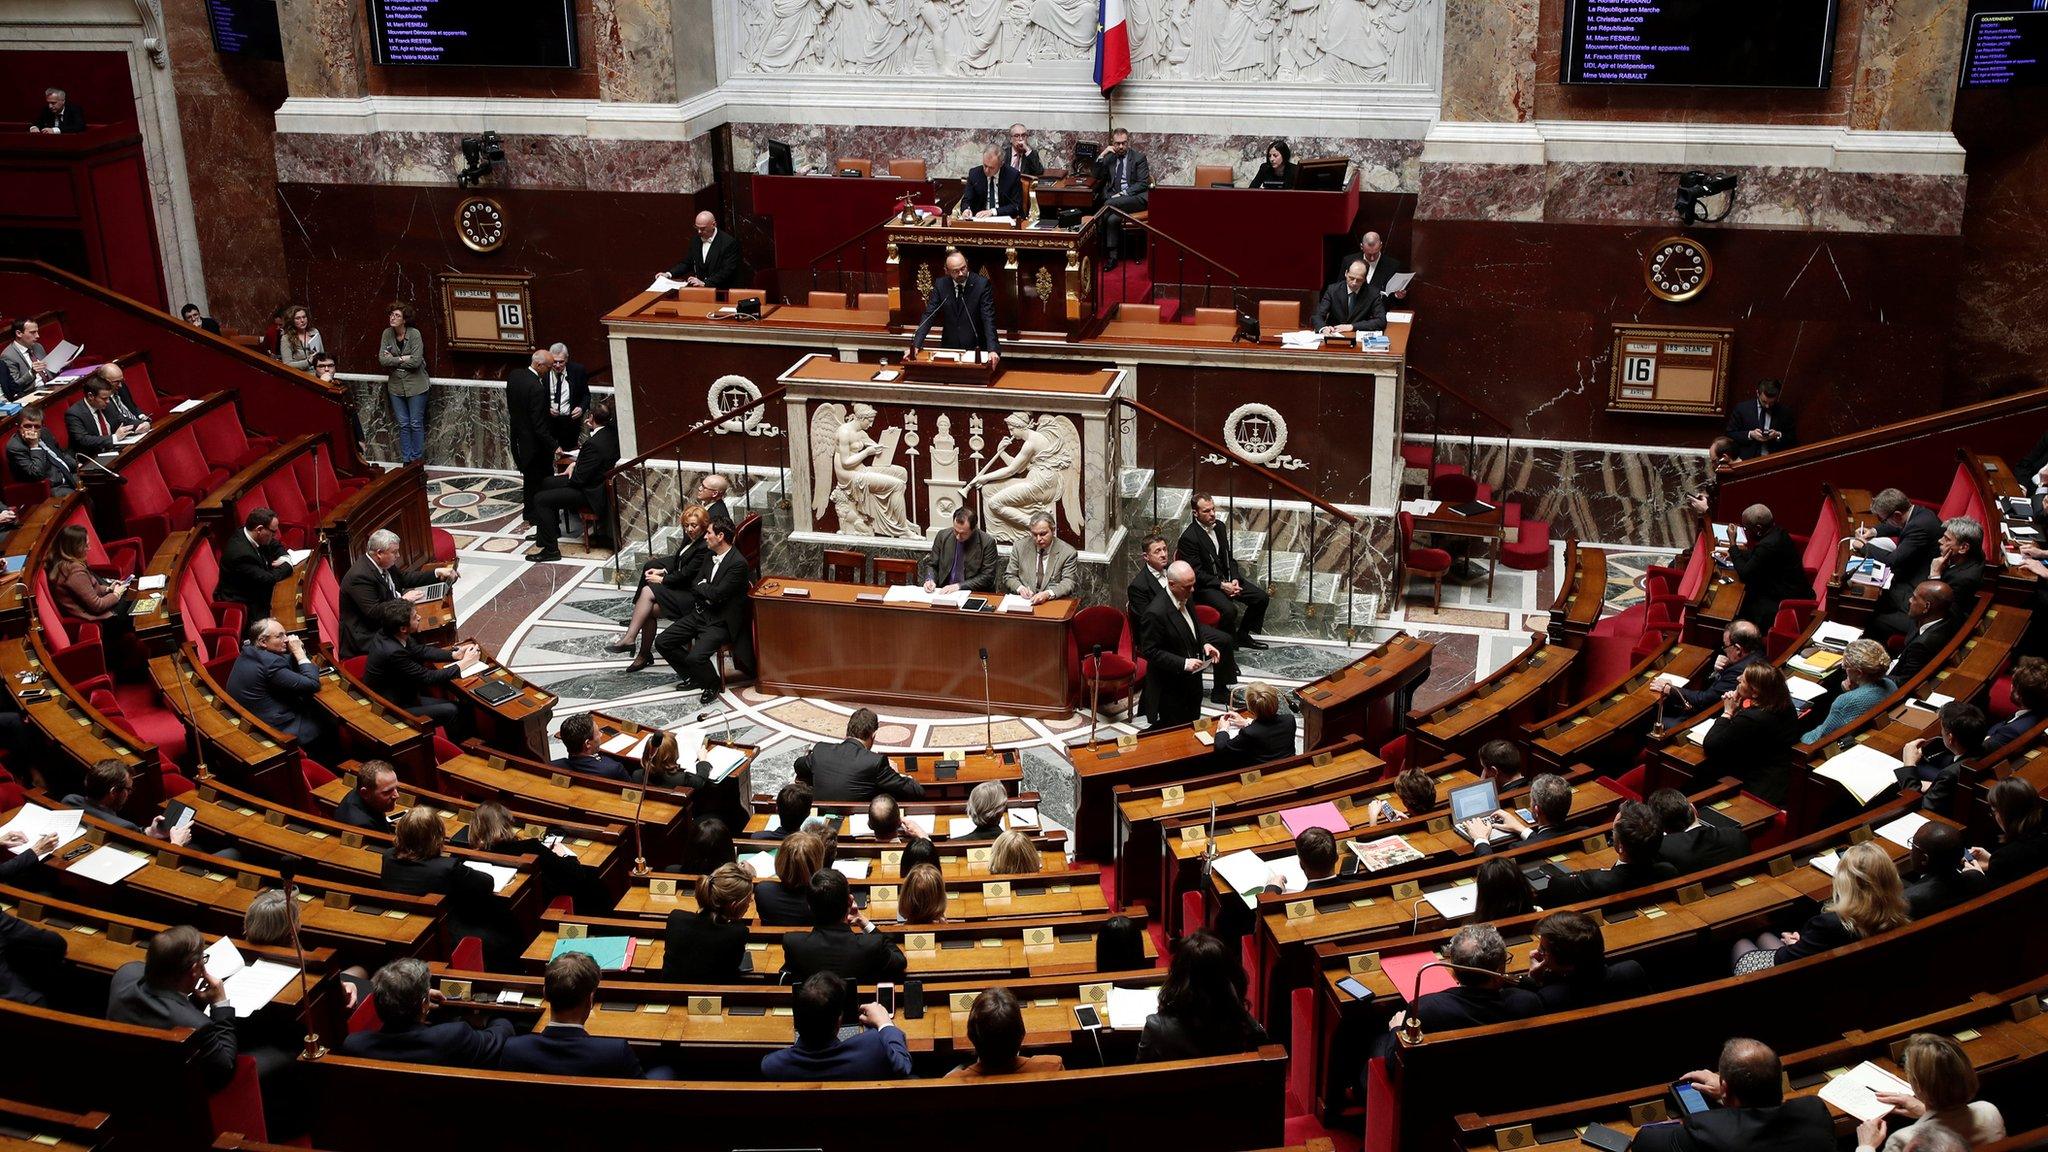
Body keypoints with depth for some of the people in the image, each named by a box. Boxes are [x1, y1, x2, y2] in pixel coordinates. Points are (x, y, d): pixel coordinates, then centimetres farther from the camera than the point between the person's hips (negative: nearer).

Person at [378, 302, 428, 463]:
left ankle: (416, 460, 12)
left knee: (416, 424, 2)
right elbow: (382, 359, -8)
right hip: (396, 385, 4)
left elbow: (416, 361, -21)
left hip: (415, 385, -4)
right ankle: (406, 461, 16)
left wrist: (393, 360, -13)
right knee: (403, 424, 9)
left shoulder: (414, 334, -13)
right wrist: (403, 359, -15)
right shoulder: (387, 334, -1)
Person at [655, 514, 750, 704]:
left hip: (721, 622, -8)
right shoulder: (709, 555, 7)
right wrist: (707, 591, -10)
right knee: (662, 643, 1)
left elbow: (716, 593, -23)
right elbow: (695, 586, 10)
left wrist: (701, 586, -5)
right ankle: (693, 676, 19)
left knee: (696, 656, -28)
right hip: (700, 613, 9)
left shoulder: (738, 563, -20)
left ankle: (714, 684, 4)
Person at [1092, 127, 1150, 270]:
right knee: (1112, 219, -30)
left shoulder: (1139, 157, 1)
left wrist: (1123, 193, -17)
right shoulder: (1110, 156, 13)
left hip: (1135, 197, -4)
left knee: (1109, 204, -32)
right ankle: (1112, 256, -28)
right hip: (1114, 196, 4)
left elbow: (1143, 183, -6)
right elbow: (1097, 176, 10)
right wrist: (1102, 155, -3)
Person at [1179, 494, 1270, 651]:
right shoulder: (1189, 537, -18)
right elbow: (1197, 573, -18)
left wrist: (1234, 579, -4)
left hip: (1225, 578, 8)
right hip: (1203, 585, -8)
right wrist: (1222, 585, -22)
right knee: (1229, 610, -32)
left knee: (1261, 597, 0)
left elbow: (1229, 557, 13)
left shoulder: (1220, 526, 6)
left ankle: (1243, 635, 16)